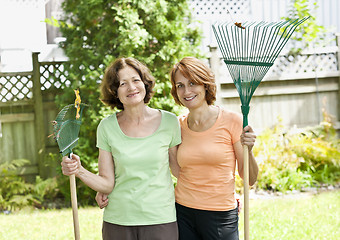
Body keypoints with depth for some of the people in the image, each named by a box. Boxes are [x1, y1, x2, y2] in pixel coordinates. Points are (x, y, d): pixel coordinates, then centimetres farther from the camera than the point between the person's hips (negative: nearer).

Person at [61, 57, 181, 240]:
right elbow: (107, 183, -4)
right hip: (117, 222, 1)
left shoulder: (169, 122, -2)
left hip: (161, 220, 0)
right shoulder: (107, 127, -1)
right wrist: (79, 170, -17)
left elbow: (180, 170, 7)